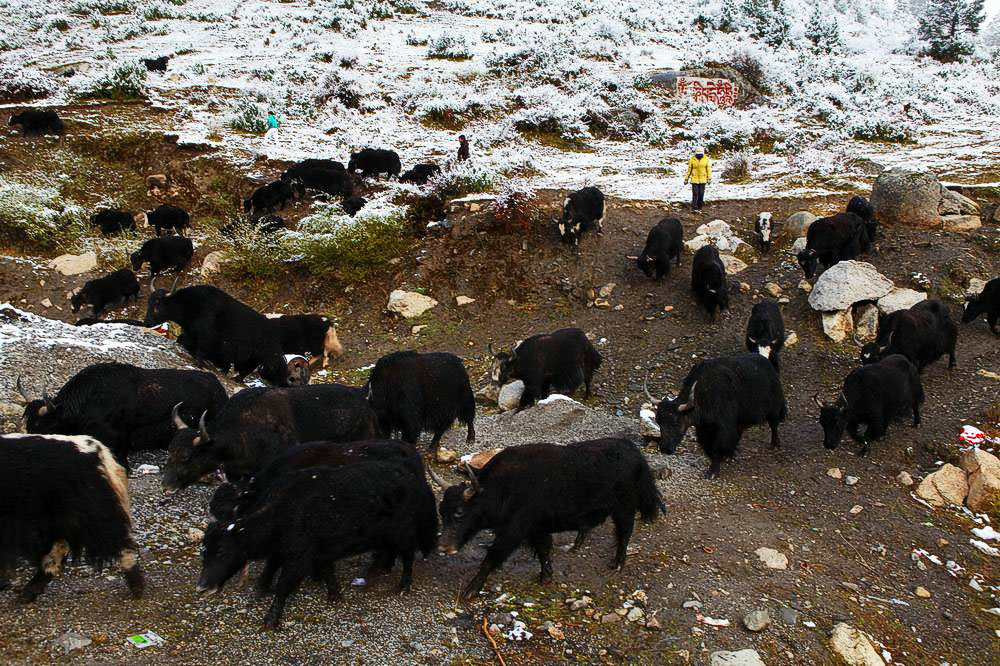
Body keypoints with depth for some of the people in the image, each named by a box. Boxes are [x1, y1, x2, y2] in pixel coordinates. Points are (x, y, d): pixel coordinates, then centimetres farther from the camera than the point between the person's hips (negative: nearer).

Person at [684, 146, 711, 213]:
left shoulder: (706, 159, 1)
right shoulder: (692, 159, -2)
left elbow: (709, 169, 3)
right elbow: (689, 170, 4)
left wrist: (709, 178, -3)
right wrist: (686, 179, 7)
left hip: (703, 180, 1)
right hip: (694, 179, -1)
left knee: (701, 194, 2)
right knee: (695, 194, -8)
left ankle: (699, 208, 11)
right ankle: (694, 208, -8)